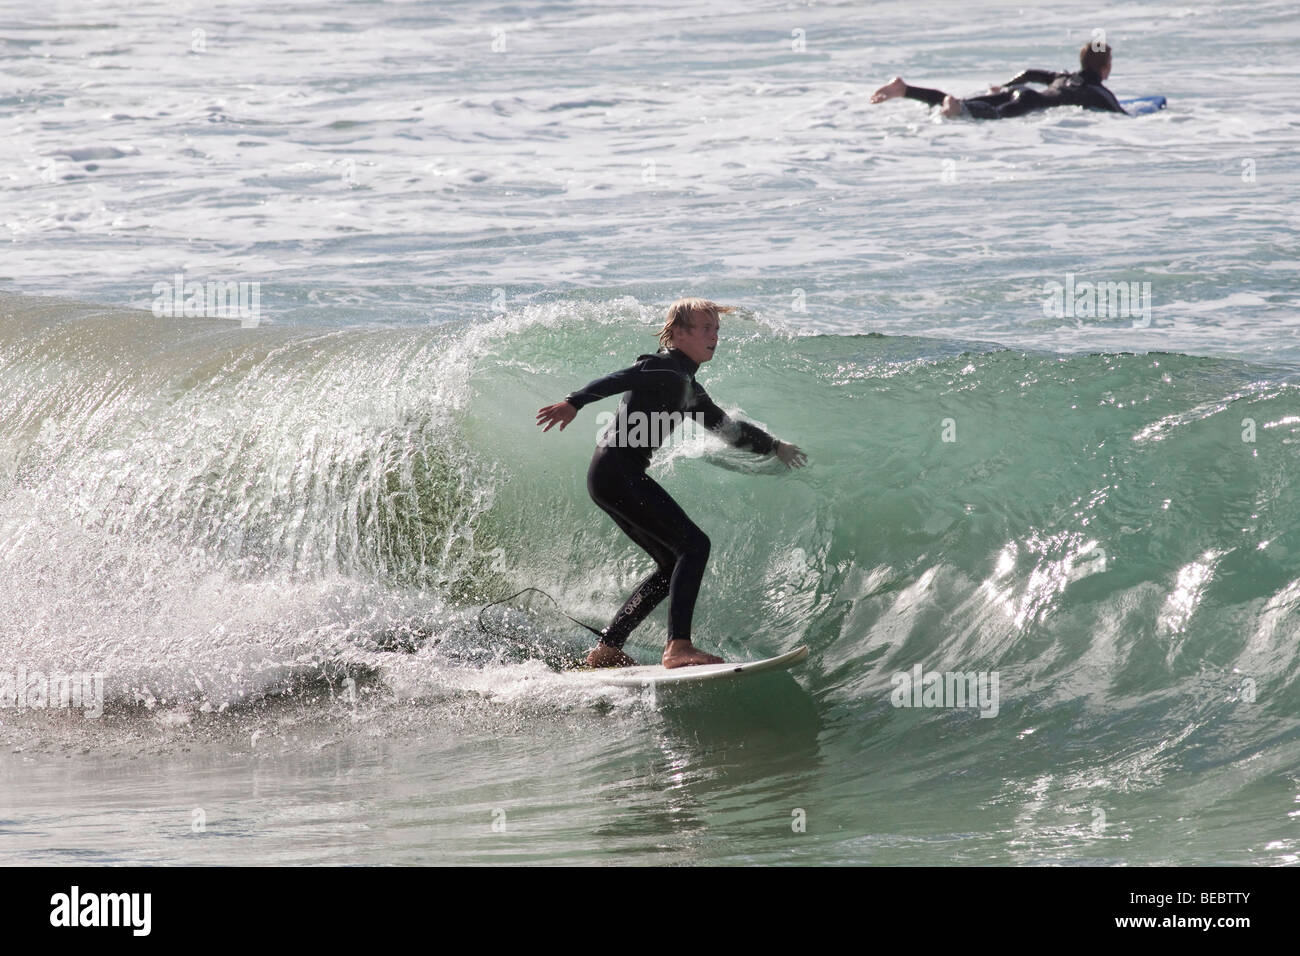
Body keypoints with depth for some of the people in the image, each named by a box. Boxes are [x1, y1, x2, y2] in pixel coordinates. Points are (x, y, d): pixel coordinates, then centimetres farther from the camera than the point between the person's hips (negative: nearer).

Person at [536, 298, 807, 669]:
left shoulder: (688, 389, 25)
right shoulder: (666, 367, -5)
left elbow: (726, 427, 40)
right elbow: (617, 380, -21)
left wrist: (774, 446, 50)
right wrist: (573, 403, -36)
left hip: (611, 479, 10)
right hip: (617, 471, -10)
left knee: (673, 565, 12)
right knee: (694, 545, -15)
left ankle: (606, 649, 11)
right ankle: (678, 647, -25)